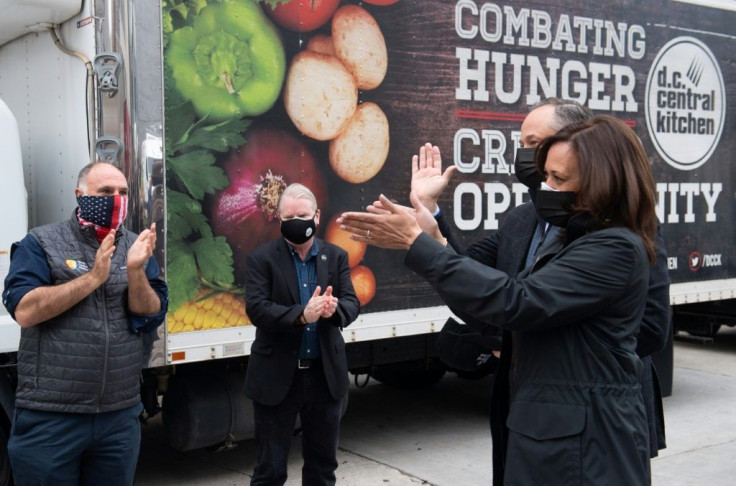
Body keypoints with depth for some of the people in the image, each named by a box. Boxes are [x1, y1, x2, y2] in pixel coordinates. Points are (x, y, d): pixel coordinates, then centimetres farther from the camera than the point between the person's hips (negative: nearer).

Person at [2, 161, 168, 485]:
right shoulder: (42, 243, -3)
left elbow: (151, 316, -1)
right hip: (50, 415, -3)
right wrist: (94, 277, -19)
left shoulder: (137, 247, 7)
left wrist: (135, 270, -17)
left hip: (120, 415, 4)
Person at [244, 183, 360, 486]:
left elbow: (351, 304, -2)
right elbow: (256, 308, -15)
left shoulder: (336, 257, 6)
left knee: (323, 461, 16)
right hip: (277, 377, -3)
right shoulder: (261, 258, -4)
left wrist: (334, 309, -27)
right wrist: (302, 315, -31)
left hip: (325, 374, 3)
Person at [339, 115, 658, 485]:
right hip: (553, 431, 9)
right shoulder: (577, 244, 14)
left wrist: (417, 244, -22)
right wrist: (435, 240, -5)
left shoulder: (617, 248, -17)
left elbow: (514, 301, -26)